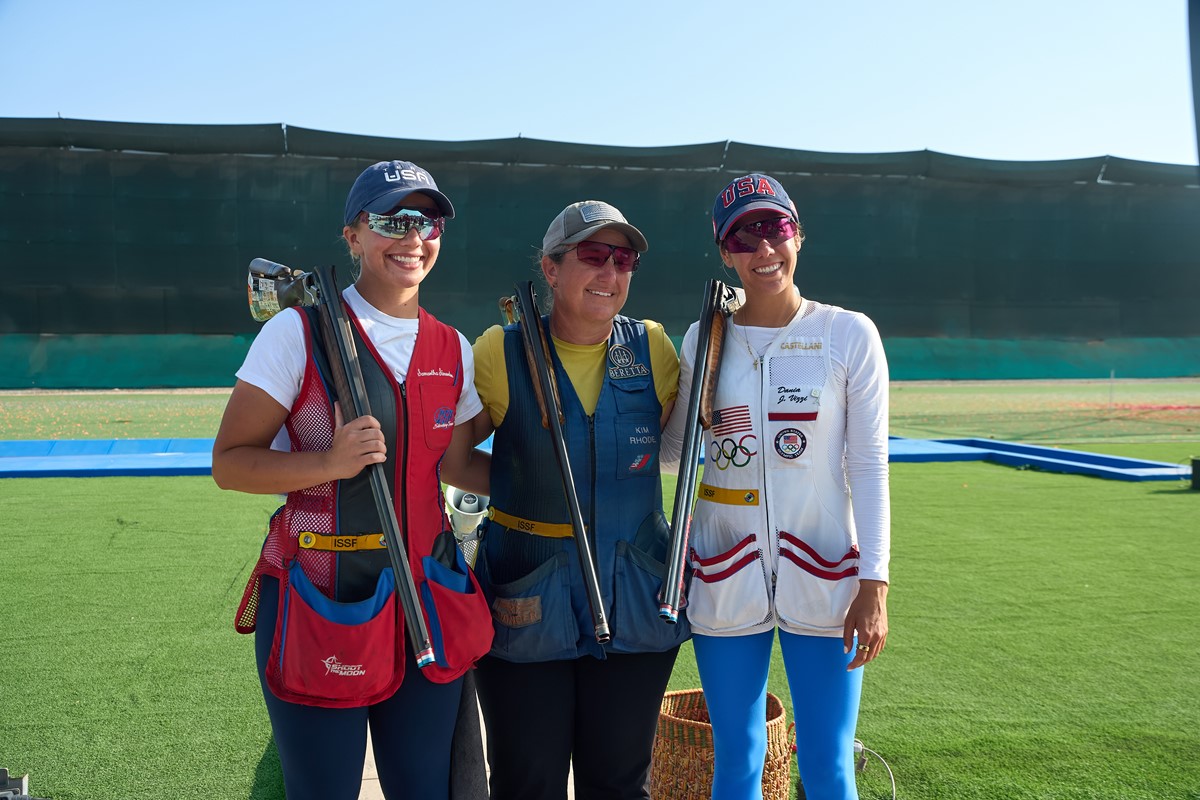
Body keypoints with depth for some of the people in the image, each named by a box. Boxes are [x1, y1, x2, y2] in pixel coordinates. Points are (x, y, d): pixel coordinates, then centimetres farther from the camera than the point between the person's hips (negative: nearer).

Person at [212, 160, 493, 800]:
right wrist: (332, 462, -23)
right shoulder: (299, 333, -8)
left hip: (426, 601, 4)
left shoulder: (454, 351, 7)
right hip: (318, 602, -4)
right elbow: (229, 463, -7)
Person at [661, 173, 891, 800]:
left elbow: (869, 466, -5)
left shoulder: (849, 335, -3)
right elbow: (672, 449, 10)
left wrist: (874, 583, -10)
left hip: (824, 575, -2)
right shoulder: (703, 339, 3)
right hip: (725, 576, 2)